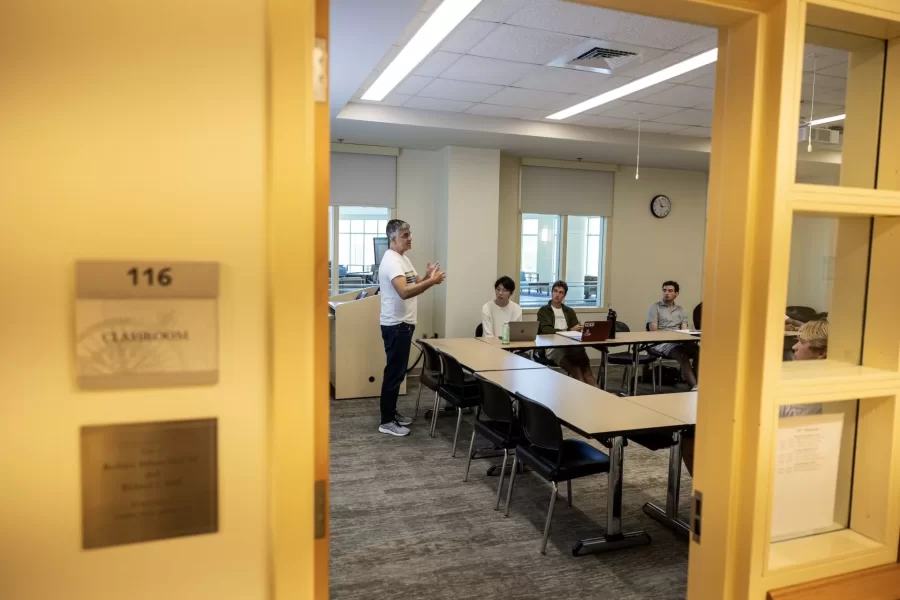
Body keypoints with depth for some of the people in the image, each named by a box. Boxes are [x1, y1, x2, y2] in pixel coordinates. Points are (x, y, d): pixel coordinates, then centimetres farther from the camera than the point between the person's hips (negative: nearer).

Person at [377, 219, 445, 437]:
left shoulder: (403, 259, 13)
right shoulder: (391, 261, -20)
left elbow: (414, 284, 17)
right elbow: (404, 292, -33)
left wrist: (427, 277, -3)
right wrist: (431, 281, -32)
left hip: (403, 324, 10)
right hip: (395, 325, -10)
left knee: (398, 371, 16)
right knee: (394, 372, -4)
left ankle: (391, 413, 27)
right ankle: (386, 421, 5)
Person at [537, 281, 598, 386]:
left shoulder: (569, 311, 24)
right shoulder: (543, 311, 9)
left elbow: (577, 329, 12)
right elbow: (546, 330, -8)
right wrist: (569, 331, -14)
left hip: (569, 347, 4)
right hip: (551, 348, -4)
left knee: (580, 351, -35)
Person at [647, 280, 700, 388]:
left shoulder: (681, 310, 22)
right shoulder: (655, 308, 8)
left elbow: (684, 330, 11)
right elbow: (654, 331, -2)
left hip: (679, 341, 5)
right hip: (661, 343, -5)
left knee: (699, 352, -29)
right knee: (683, 356, -36)